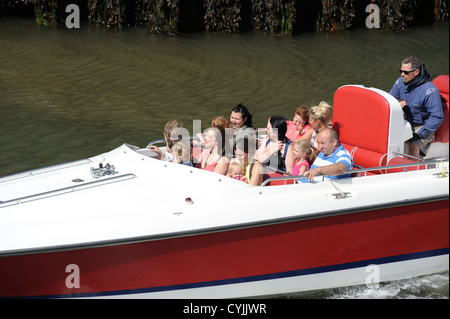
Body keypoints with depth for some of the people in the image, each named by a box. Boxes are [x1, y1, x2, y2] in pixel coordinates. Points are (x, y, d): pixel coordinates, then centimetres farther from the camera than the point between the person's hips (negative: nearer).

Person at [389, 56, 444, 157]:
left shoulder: (429, 90, -21)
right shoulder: (400, 82, -3)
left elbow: (437, 117, -21)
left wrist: (420, 135, -23)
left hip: (422, 126, -6)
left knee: (414, 148, -32)